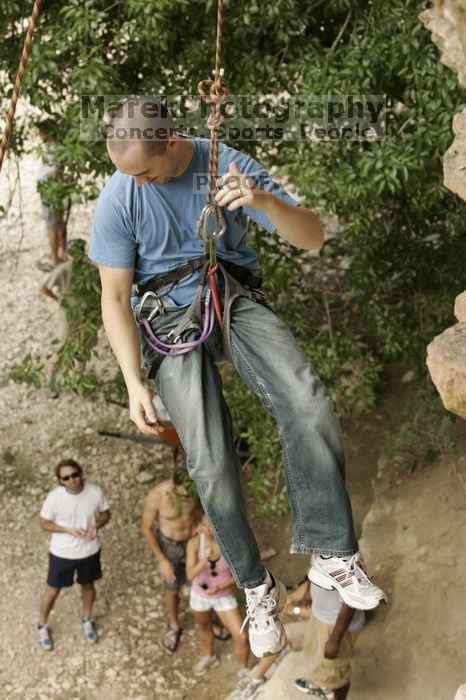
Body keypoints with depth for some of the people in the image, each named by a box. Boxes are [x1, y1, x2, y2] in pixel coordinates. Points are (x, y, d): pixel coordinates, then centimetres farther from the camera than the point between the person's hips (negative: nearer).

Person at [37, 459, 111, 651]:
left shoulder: (95, 492, -19)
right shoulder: (55, 497, -25)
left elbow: (105, 514, -2)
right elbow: (43, 523, -11)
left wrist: (96, 526, -22)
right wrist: (68, 529, -24)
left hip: (89, 551, 2)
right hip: (62, 553, -2)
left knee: (88, 586, 24)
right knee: (52, 591, 16)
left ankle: (87, 621, 51)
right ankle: (42, 626, 42)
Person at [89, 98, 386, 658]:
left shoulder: (229, 166, -5)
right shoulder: (117, 200, -7)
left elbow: (312, 238, -6)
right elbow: (115, 298, -1)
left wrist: (264, 200, -27)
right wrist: (134, 385, -9)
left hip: (235, 299, 1)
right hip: (168, 315, -1)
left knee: (310, 408, -26)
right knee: (211, 464, -20)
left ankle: (331, 553, -12)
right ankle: (256, 587, 1)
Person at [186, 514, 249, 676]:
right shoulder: (194, 542, -25)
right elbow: (190, 575, -29)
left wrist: (219, 587, -27)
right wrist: (205, 560, -46)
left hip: (224, 597, -1)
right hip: (200, 595, 2)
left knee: (241, 637, -5)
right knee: (204, 627, 27)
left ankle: (243, 670, 26)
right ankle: (209, 657, 59)